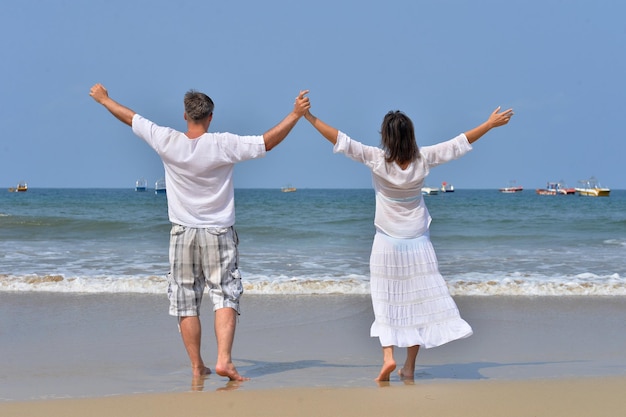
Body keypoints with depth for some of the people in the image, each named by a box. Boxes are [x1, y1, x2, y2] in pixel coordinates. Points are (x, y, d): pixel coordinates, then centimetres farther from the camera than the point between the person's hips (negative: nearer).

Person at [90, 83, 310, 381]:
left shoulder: (168, 142, -6)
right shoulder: (223, 145, -11)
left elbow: (131, 119, 7)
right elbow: (267, 142, -10)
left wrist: (104, 100, 22)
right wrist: (296, 114, -3)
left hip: (182, 234, 2)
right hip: (219, 234, -2)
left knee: (186, 304, 8)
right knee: (225, 298, -1)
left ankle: (197, 367, 11)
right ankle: (223, 359, -17)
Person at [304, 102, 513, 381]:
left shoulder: (376, 159, -15)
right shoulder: (423, 158, -9)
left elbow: (341, 141, -15)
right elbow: (459, 144, 0)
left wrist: (309, 117, -9)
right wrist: (491, 124, 11)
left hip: (387, 243, -1)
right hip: (418, 243, 2)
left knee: (386, 301, 7)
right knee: (418, 302, 7)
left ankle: (388, 356, -11)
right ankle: (409, 367, 9)